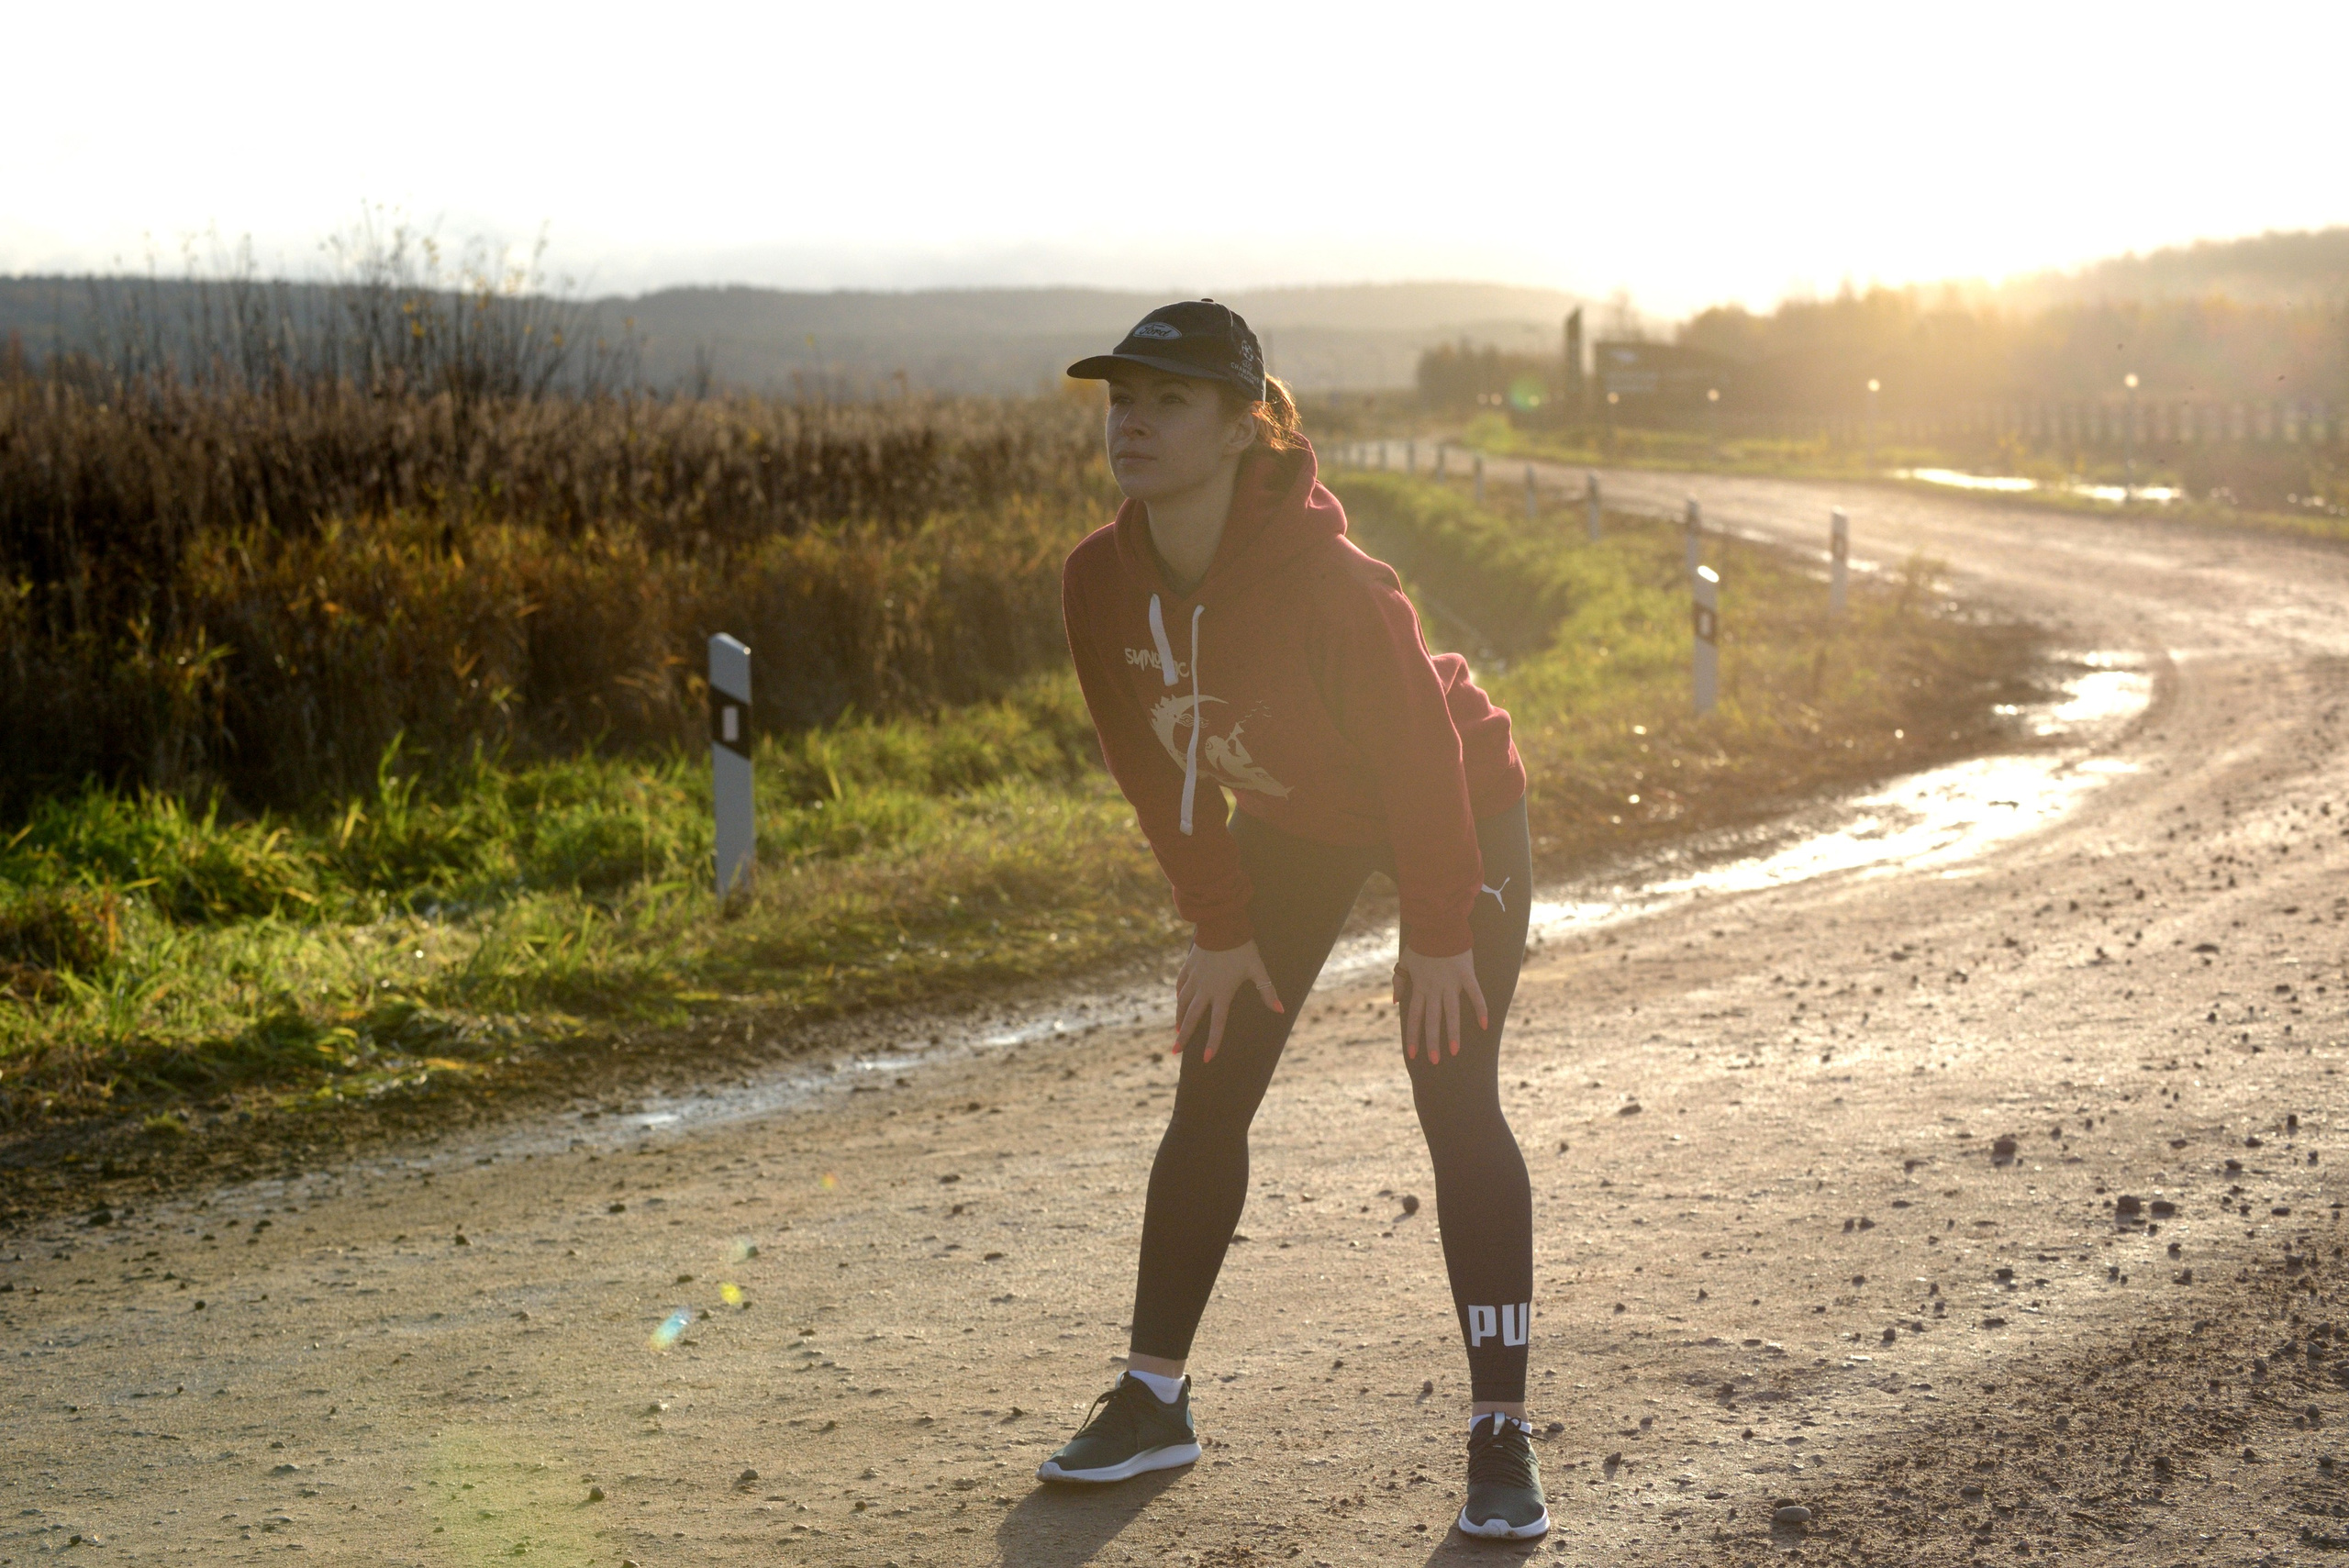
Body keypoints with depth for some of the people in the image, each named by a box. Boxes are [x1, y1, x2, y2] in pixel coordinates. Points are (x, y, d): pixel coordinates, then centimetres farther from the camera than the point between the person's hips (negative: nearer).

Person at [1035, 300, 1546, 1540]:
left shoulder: (1324, 581, -37)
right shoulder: (1100, 585, -20)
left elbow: (1423, 750, -26)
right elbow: (1154, 764, -6)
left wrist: (1441, 936, -18)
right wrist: (1219, 930, -3)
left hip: (1459, 820, -5)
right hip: (1291, 825, 6)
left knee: (1456, 1105, -12)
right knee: (1209, 1096, 5)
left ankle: (1499, 1433, -6)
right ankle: (1154, 1398, 16)